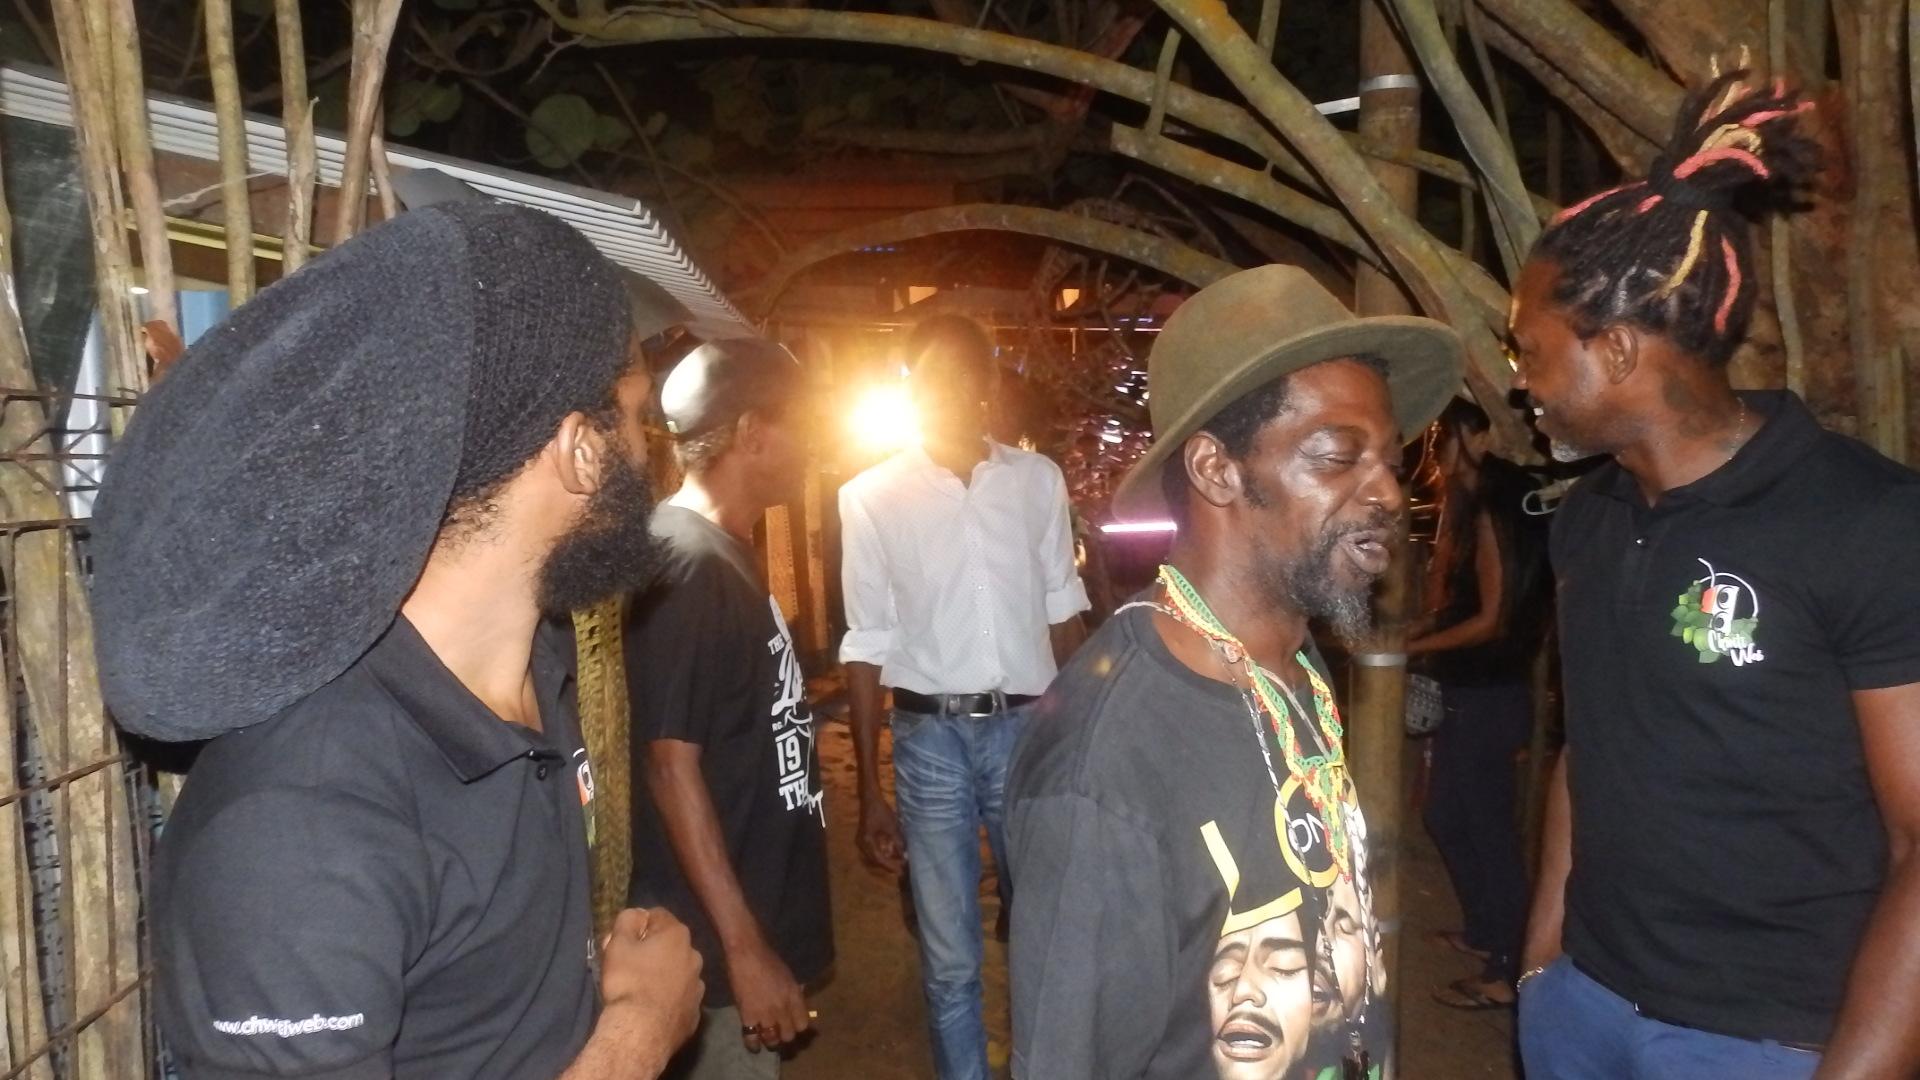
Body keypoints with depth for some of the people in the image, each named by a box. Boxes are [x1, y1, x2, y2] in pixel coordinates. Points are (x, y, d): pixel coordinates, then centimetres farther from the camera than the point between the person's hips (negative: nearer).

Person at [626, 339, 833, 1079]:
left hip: (757, 915, 9)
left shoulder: (727, 555, 8)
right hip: (720, 945, -9)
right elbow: (670, 764, -23)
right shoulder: (687, 564, -20)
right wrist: (744, 948, -21)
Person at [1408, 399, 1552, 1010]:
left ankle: (1503, 973, 10)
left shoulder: (1491, 512, -15)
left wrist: (1415, 646, -11)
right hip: (1467, 692, 10)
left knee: (1488, 827, -1)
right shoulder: (1474, 508, 12)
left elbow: (1492, 618, -17)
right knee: (1446, 816, 20)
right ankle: (1485, 933, 36)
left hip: (1487, 696, -10)